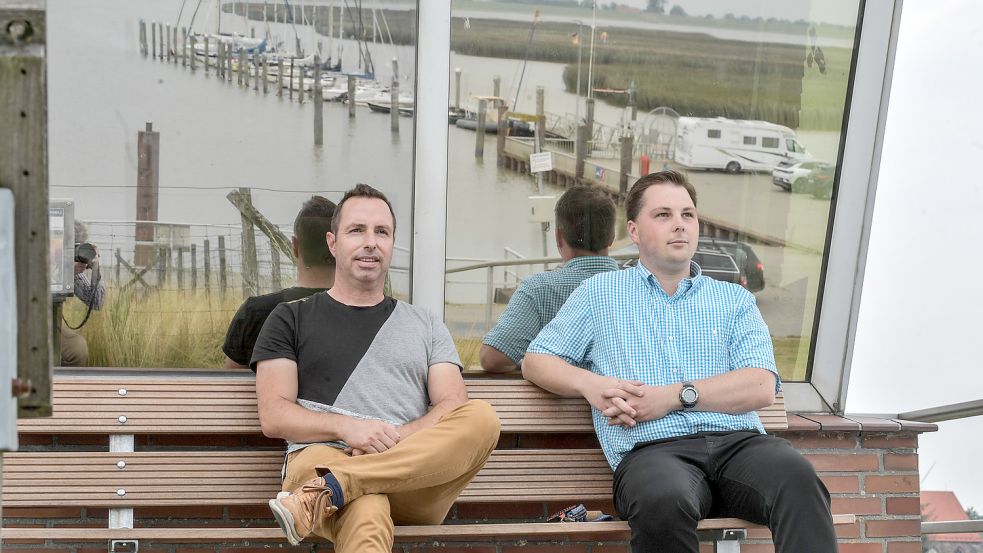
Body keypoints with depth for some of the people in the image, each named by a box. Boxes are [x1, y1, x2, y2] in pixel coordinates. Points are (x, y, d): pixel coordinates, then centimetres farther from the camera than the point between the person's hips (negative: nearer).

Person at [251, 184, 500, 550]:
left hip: (414, 474, 4)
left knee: (482, 417, -31)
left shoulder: (426, 325, 24)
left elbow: (454, 409, 10)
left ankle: (329, 490, -35)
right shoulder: (292, 318, 18)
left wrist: (397, 437, -11)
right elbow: (273, 416, 7)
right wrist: (346, 428, -12)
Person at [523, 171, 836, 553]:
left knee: (797, 475, -35)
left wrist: (674, 395, -8)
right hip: (653, 449, -1)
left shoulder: (735, 299, 20)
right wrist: (589, 384, -3)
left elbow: (762, 388, 6)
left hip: (736, 440, 2)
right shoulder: (599, 292, 19)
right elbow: (535, 361, 19)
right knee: (664, 503, -39)